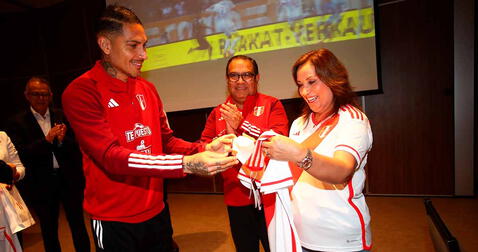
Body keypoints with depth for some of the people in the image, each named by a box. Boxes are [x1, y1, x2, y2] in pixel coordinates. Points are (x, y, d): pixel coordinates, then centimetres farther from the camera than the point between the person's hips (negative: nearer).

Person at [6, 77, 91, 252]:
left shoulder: (62, 117, 2)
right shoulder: (17, 123, -1)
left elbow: (76, 147, 1)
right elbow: (21, 154, -11)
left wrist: (62, 140, -20)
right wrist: (47, 140, -23)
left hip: (69, 179, 1)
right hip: (42, 183, 0)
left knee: (78, 224, 11)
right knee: (49, 230, 16)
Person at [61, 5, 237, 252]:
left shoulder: (147, 88, 4)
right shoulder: (80, 92, -15)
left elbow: (167, 141, 5)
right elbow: (111, 157, -25)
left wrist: (203, 149, -15)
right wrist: (186, 164, -34)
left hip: (156, 211, 5)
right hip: (114, 220, -5)